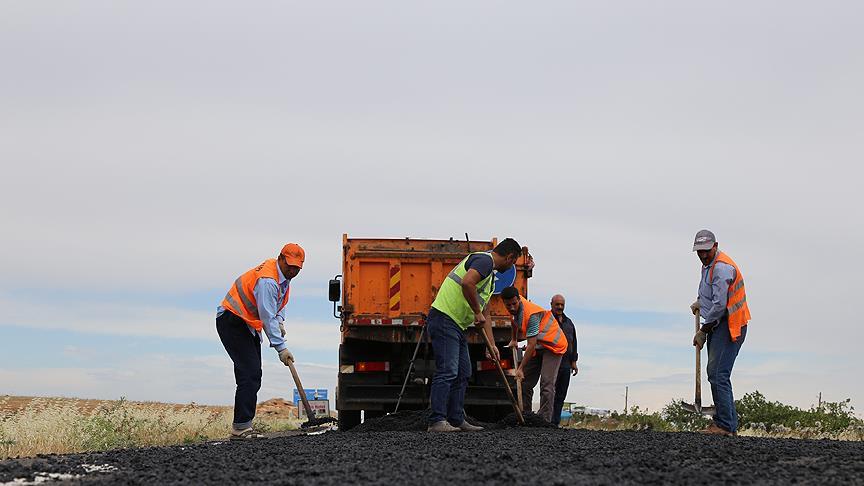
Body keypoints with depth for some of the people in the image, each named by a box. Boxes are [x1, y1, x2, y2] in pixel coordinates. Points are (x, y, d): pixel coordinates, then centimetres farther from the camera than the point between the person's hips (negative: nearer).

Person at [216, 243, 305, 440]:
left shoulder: (284, 277, 7)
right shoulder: (267, 279, -25)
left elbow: (279, 301, 24)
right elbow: (267, 317, -27)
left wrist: (280, 321, 4)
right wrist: (281, 347, -27)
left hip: (249, 326, 11)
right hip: (231, 322, -11)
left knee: (253, 376, 8)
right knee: (249, 373, -18)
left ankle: (243, 426, 11)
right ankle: (240, 427, -21)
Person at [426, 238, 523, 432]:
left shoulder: (490, 276, 23)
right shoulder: (485, 260, -10)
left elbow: (485, 314, 27)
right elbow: (467, 283, -30)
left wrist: (492, 344, 24)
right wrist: (477, 313, -19)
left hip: (457, 326, 11)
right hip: (444, 319, -11)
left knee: (462, 374, 13)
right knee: (447, 372, -15)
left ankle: (456, 420, 17)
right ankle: (437, 421, -17)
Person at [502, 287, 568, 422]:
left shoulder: (531, 314, -32)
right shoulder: (515, 308, -6)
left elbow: (532, 345, -33)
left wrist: (521, 368, -33)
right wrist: (514, 340, 25)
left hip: (553, 345, -9)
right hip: (537, 346, 9)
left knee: (546, 384, -19)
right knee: (525, 383, 3)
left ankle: (544, 420, -23)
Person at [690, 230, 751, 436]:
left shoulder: (722, 267, -17)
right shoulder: (708, 265, 17)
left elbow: (719, 305, -21)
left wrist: (703, 331, -13)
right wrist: (700, 302, 21)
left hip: (728, 326, -11)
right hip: (718, 326, 11)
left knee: (718, 374, -16)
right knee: (715, 374, 10)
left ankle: (724, 425, -16)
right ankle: (730, 424, 13)